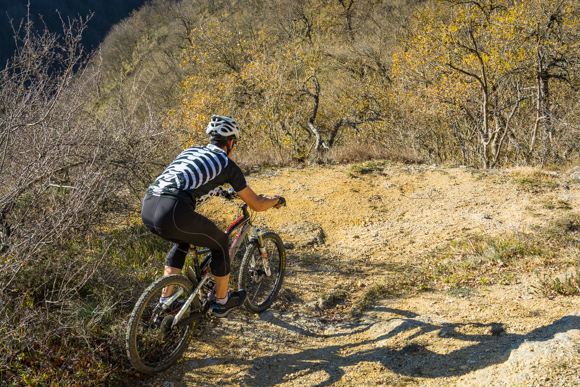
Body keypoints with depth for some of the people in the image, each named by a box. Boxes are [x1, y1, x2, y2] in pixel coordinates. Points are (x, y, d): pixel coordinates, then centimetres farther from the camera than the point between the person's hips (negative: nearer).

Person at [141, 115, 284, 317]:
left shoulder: (190, 150, 29)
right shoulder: (227, 164, 12)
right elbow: (257, 205, 19)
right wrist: (275, 200, 40)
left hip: (147, 209, 7)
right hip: (174, 213, -7)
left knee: (182, 242, 35)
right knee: (220, 242, 19)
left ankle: (165, 301, 32)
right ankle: (222, 302, 34)